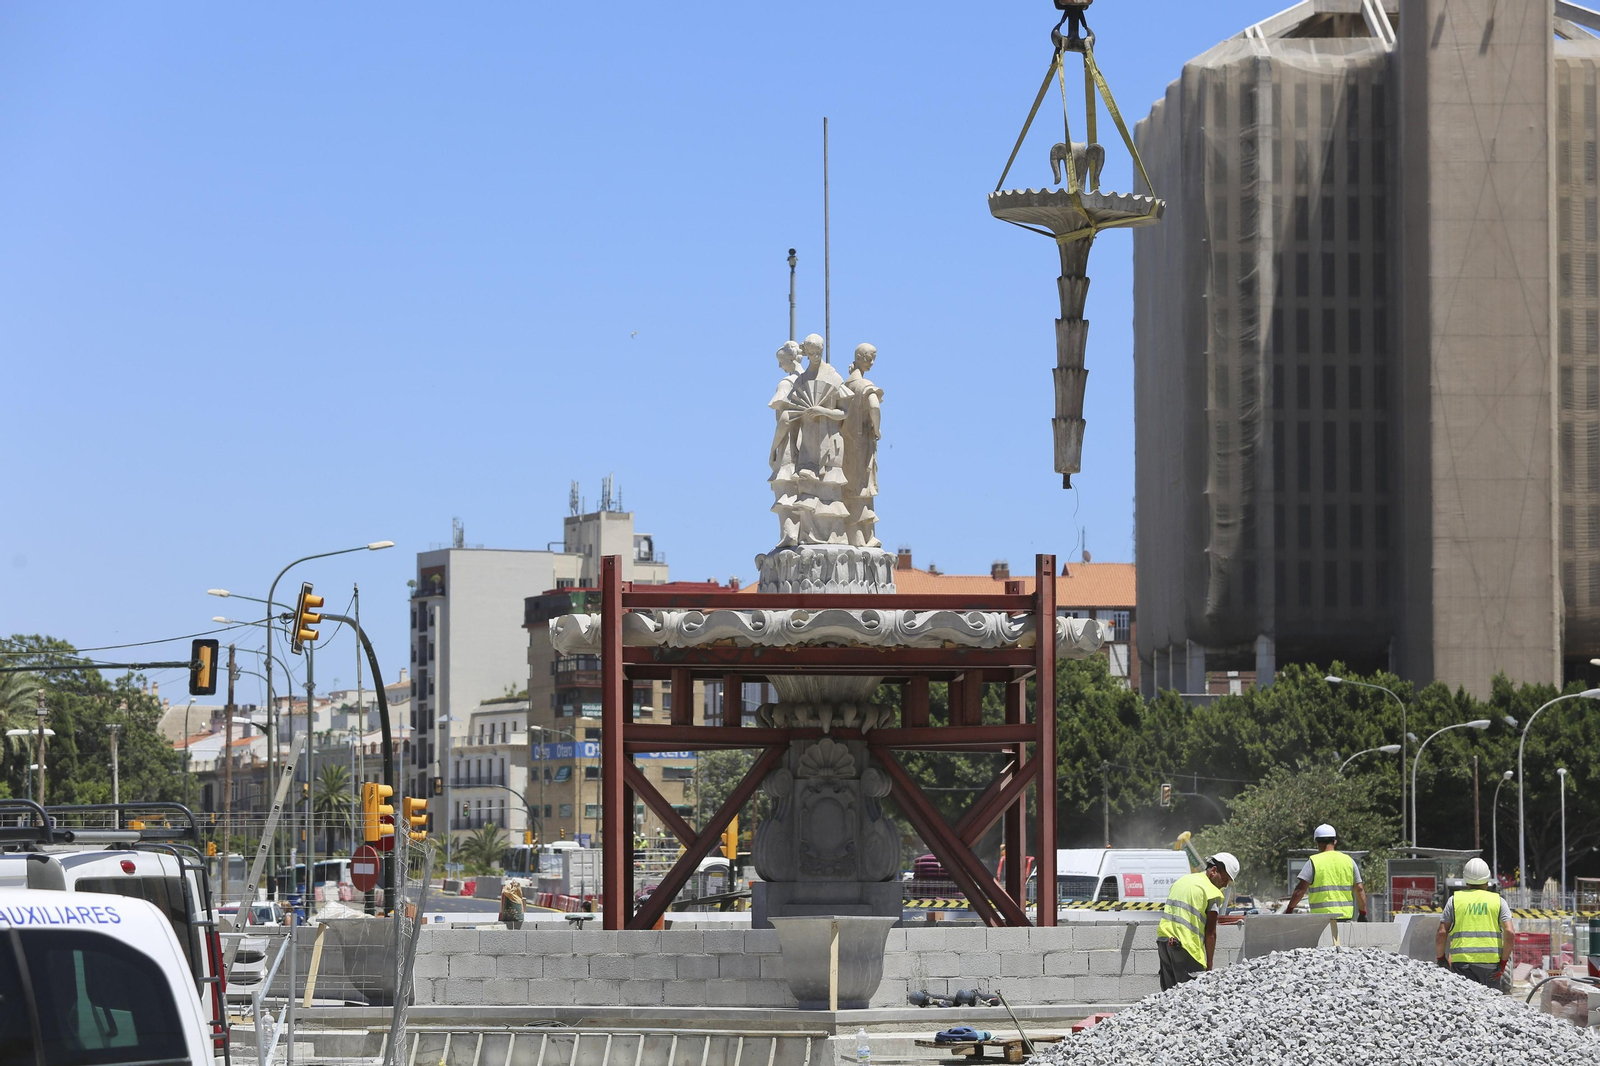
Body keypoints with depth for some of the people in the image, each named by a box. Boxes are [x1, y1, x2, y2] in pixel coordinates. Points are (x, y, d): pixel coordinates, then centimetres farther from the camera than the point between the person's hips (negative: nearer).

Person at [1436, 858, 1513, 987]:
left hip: (1462, 961, 0)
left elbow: (1441, 933, 3)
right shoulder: (1498, 900, 8)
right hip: (1491, 961, 0)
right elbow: (1509, 932, -4)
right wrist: (1503, 962, 1)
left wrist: (1441, 958, 16)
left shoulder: (1455, 900, 8)